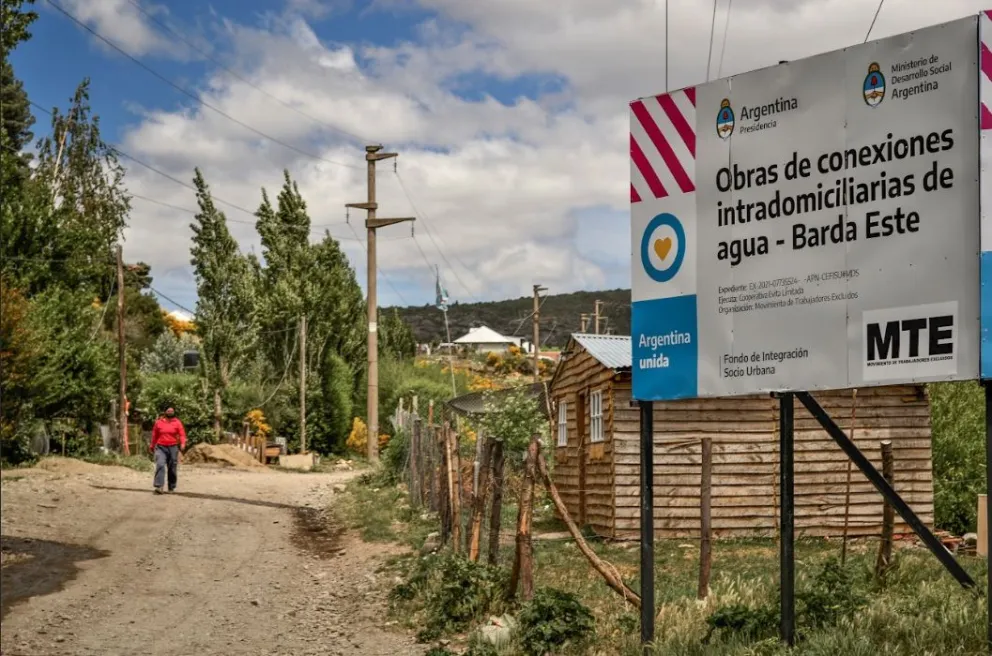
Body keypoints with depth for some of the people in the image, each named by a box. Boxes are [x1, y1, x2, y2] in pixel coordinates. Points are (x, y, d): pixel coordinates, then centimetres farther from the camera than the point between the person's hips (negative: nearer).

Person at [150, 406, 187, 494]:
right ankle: (159, 486, -23)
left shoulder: (177, 422, 3)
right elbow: (154, 435, 16)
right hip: (161, 448, 0)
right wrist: (152, 446, 20)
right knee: (160, 465, -17)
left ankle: (171, 487, 18)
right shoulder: (159, 422, 7)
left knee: (172, 468, 6)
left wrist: (183, 443, -20)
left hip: (173, 448, 0)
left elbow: (182, 434, -3)